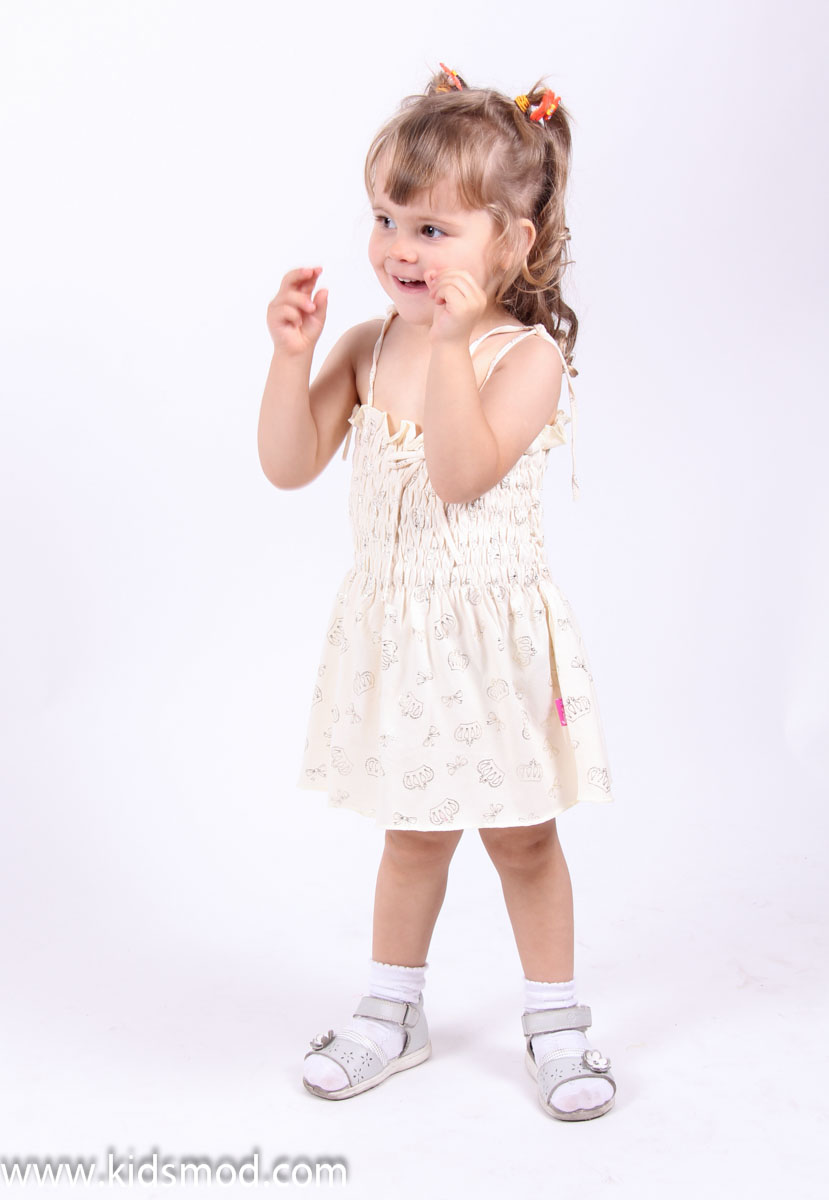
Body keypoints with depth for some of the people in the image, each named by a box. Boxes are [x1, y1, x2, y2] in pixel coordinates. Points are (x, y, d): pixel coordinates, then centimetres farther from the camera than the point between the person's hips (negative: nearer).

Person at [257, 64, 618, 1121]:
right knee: (414, 830, 18)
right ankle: (392, 1009, 36)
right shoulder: (369, 345, 1)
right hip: (395, 627, 4)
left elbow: (463, 472, -28)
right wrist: (292, 351, -11)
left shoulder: (527, 351, -14)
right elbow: (290, 466, -2)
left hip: (494, 631, -4)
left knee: (520, 833, 10)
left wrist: (450, 344, -32)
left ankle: (554, 1020, 29)